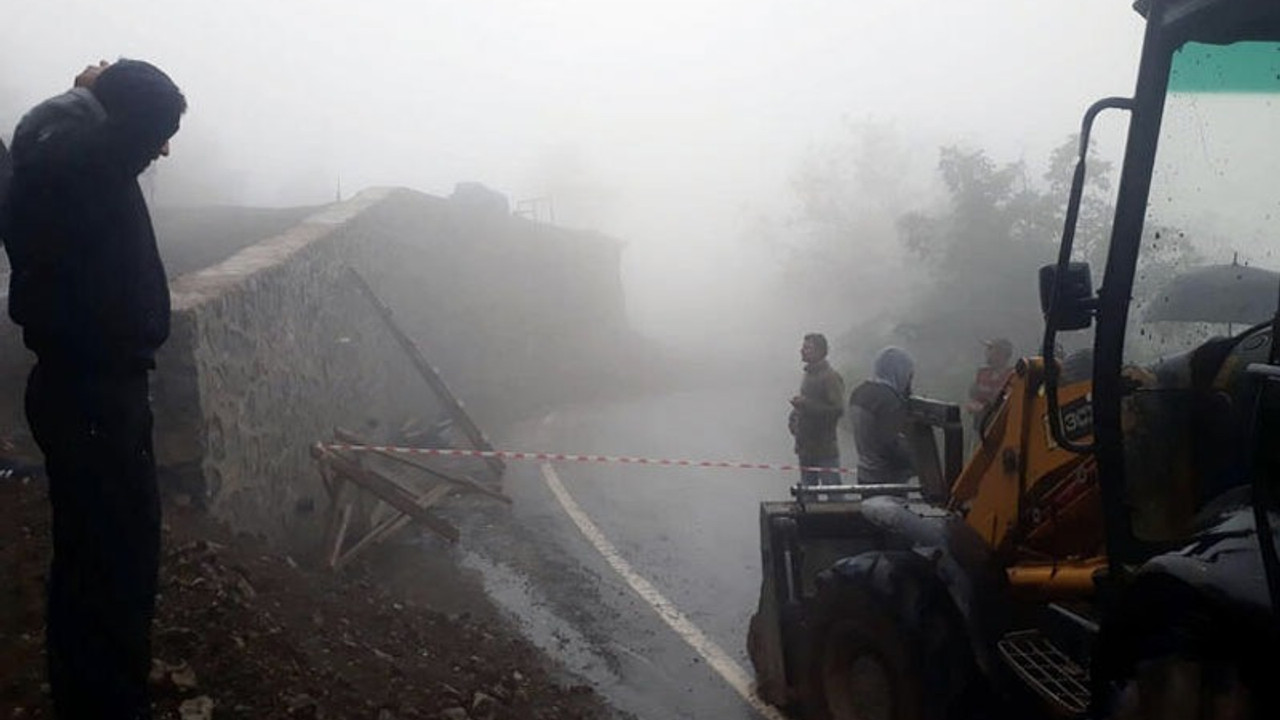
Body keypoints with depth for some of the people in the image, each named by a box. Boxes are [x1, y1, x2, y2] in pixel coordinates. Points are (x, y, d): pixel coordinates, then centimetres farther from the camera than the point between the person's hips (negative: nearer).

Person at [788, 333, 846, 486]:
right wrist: (795, 416, 7)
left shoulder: (831, 377, -15)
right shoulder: (808, 374, 12)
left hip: (825, 449, -9)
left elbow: (838, 409, -22)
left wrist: (805, 404, -24)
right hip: (806, 446, 9)